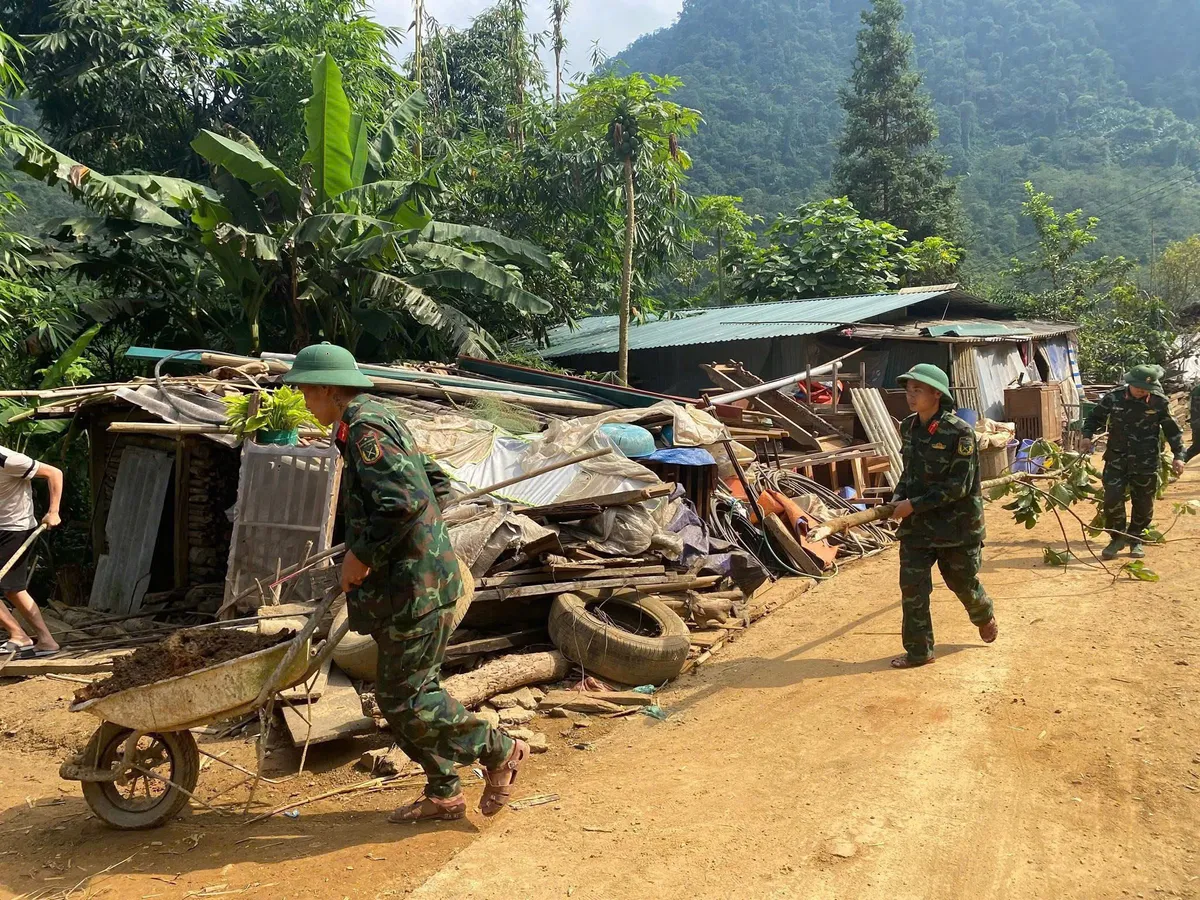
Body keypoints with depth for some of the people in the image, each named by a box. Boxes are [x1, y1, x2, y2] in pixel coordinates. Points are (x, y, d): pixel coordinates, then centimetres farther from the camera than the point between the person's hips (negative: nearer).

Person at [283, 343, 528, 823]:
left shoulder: (364, 429, -15)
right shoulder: (380, 419, 17)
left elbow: (403, 502, -28)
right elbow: (435, 483, 22)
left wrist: (362, 554, -17)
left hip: (415, 585, -11)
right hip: (417, 579, 11)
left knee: (404, 697, -2)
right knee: (399, 693, 15)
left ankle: (500, 751, 12)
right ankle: (443, 793, 24)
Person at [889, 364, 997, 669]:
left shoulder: (959, 433, -19)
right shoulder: (908, 428, 1)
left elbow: (958, 486, -21)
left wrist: (914, 504, -22)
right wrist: (898, 498, -3)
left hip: (957, 524, -4)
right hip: (916, 526, 5)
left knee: (963, 583, 14)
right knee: (912, 587, -1)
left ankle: (984, 616, 47)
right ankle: (919, 651, 11)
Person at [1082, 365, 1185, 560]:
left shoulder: (1160, 402, -5)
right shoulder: (1113, 398, -6)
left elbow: (1173, 430, 4)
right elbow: (1095, 417, 10)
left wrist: (1179, 456, -1)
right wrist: (1088, 435, -5)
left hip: (1146, 462, 0)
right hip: (1117, 458, 0)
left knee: (1143, 504, 8)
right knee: (1112, 498, -9)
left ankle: (1135, 539, 28)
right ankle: (1117, 538, 10)